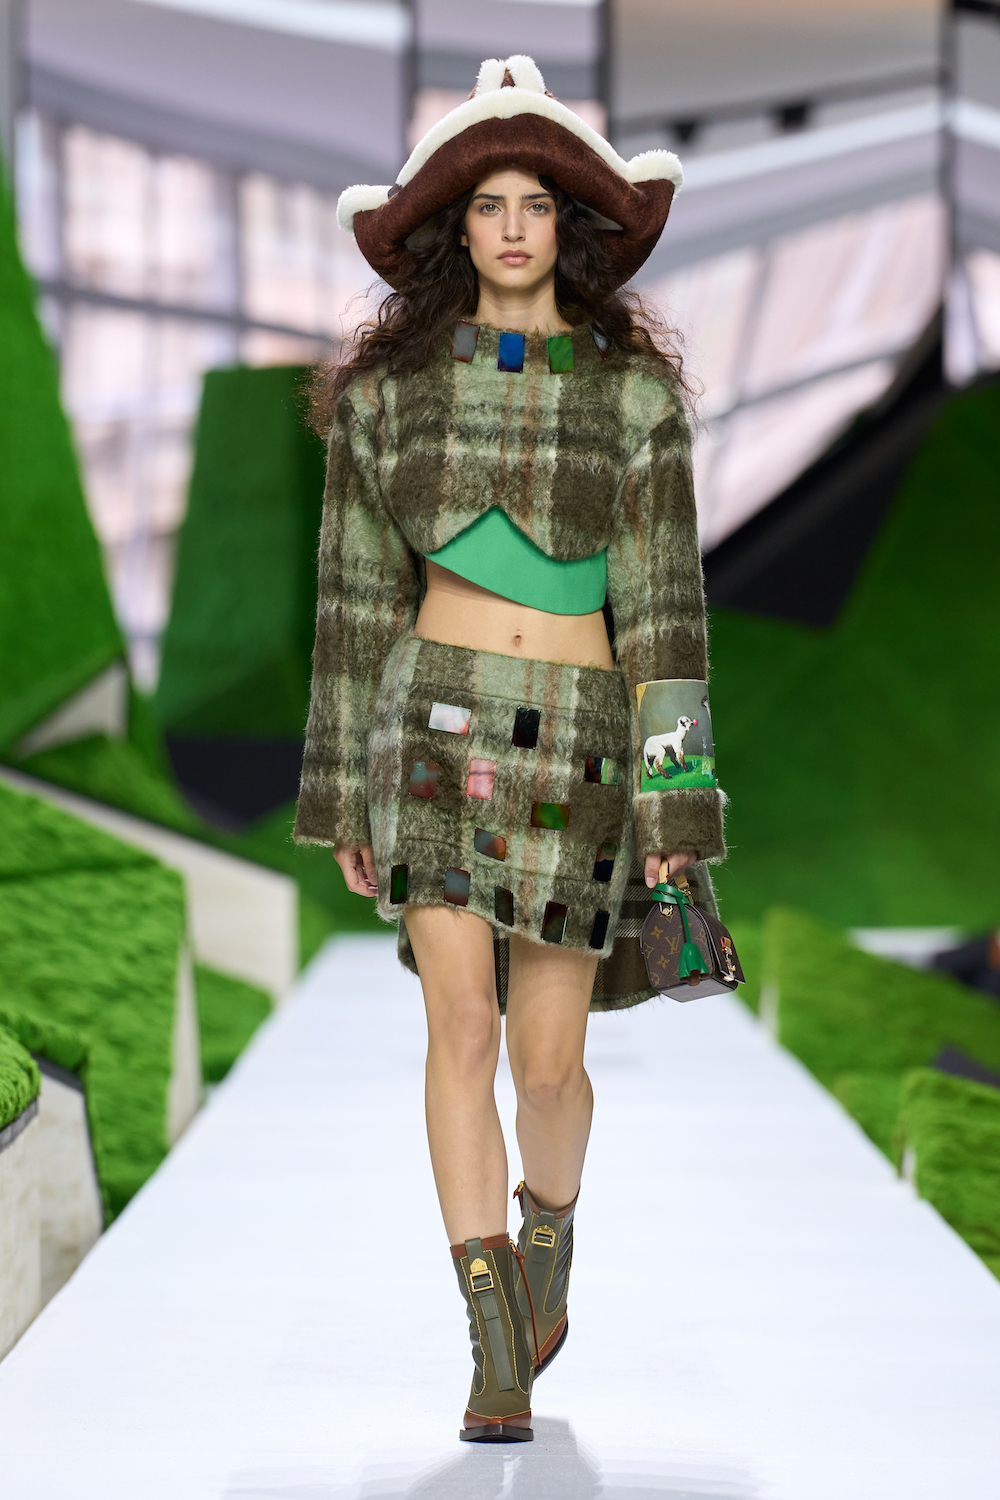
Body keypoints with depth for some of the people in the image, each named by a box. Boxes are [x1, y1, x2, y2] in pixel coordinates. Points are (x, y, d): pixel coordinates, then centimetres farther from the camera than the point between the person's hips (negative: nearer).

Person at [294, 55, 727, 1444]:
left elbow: (664, 598, -2)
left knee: (547, 1054, 2)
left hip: (580, 740, 0)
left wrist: (675, 795, -7)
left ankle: (550, 1232, 35)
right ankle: (496, 1353, -5)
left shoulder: (634, 385, 0)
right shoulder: (385, 382, 4)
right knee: (462, 1024, -11)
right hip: (436, 720, 0)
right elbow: (358, 594, 7)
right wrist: (344, 793, 7)